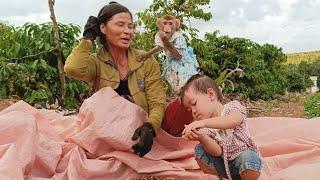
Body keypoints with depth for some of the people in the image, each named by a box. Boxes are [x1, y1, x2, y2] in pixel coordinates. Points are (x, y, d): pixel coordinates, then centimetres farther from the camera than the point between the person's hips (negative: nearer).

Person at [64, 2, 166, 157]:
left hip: (141, 135, 1)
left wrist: (149, 127, -28)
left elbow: (157, 103, -6)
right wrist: (88, 37, -9)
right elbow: (73, 68, -25)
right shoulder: (96, 62, -2)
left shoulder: (146, 61, -2)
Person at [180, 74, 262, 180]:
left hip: (245, 155, -4)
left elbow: (234, 120, -38)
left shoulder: (232, 107, -12)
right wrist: (202, 138, -38)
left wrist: (203, 122, -47)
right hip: (223, 162, 4)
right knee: (199, 150, -14)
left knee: (247, 157, -36)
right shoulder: (204, 128, -4)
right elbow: (217, 152, -18)